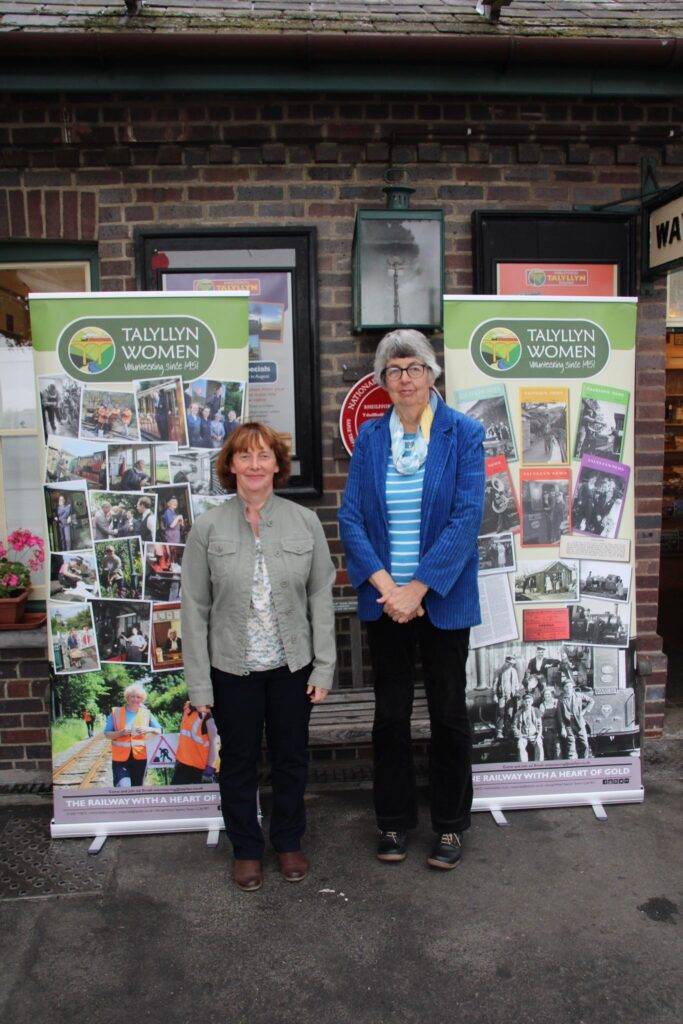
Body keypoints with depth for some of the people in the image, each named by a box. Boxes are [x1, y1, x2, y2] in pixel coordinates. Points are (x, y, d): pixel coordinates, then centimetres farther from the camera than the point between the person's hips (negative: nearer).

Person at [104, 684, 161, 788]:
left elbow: (159, 731, 8)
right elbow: (107, 734, 0)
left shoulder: (146, 713, 2)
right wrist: (120, 733, -18)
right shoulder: (116, 712, -2)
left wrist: (149, 729, -13)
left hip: (139, 757, 2)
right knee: (123, 787, -19)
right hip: (120, 758, -2)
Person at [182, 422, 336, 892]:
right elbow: (195, 609, -4)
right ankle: (246, 849, 37)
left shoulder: (305, 522, -3)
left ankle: (289, 841, 39)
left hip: (292, 666, 1)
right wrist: (199, 683, -6)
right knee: (239, 762, 15)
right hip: (232, 669, -1)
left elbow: (321, 598, 0)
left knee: (291, 758, 16)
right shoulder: (208, 528, -6)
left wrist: (324, 667, -4)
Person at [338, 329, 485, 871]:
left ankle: (451, 824, 31)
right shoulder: (370, 437, 3)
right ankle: (394, 820, 33)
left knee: (449, 713, 11)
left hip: (443, 599, -2)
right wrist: (386, 586, -15)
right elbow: (351, 517, -2)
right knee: (390, 713, 14)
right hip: (384, 599, 3)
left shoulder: (464, 434, -6)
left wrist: (417, 589, -18)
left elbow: (466, 518, -13)